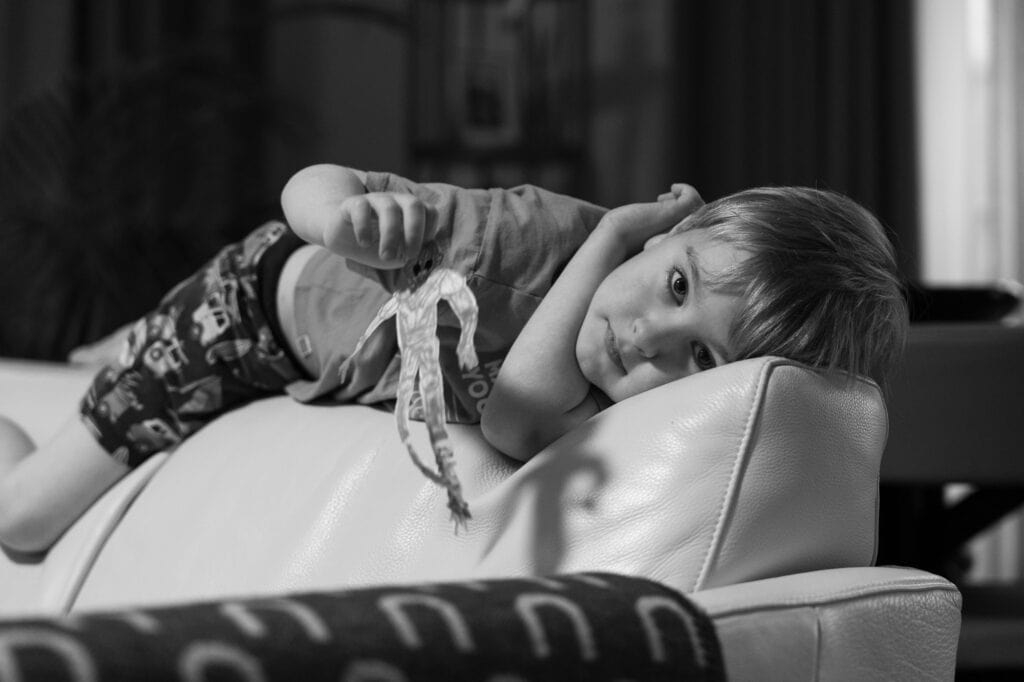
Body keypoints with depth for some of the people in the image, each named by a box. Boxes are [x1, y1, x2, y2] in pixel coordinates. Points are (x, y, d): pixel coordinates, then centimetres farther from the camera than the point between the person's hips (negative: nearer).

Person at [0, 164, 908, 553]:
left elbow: (514, 421, -54)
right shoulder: (540, 235, -40)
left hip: (332, 399, 3)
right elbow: (307, 186, -30)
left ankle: (113, 360, 47)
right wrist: (350, 215, -54)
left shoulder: (634, 414, -34)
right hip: (262, 301, -3)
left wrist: (608, 237, -52)